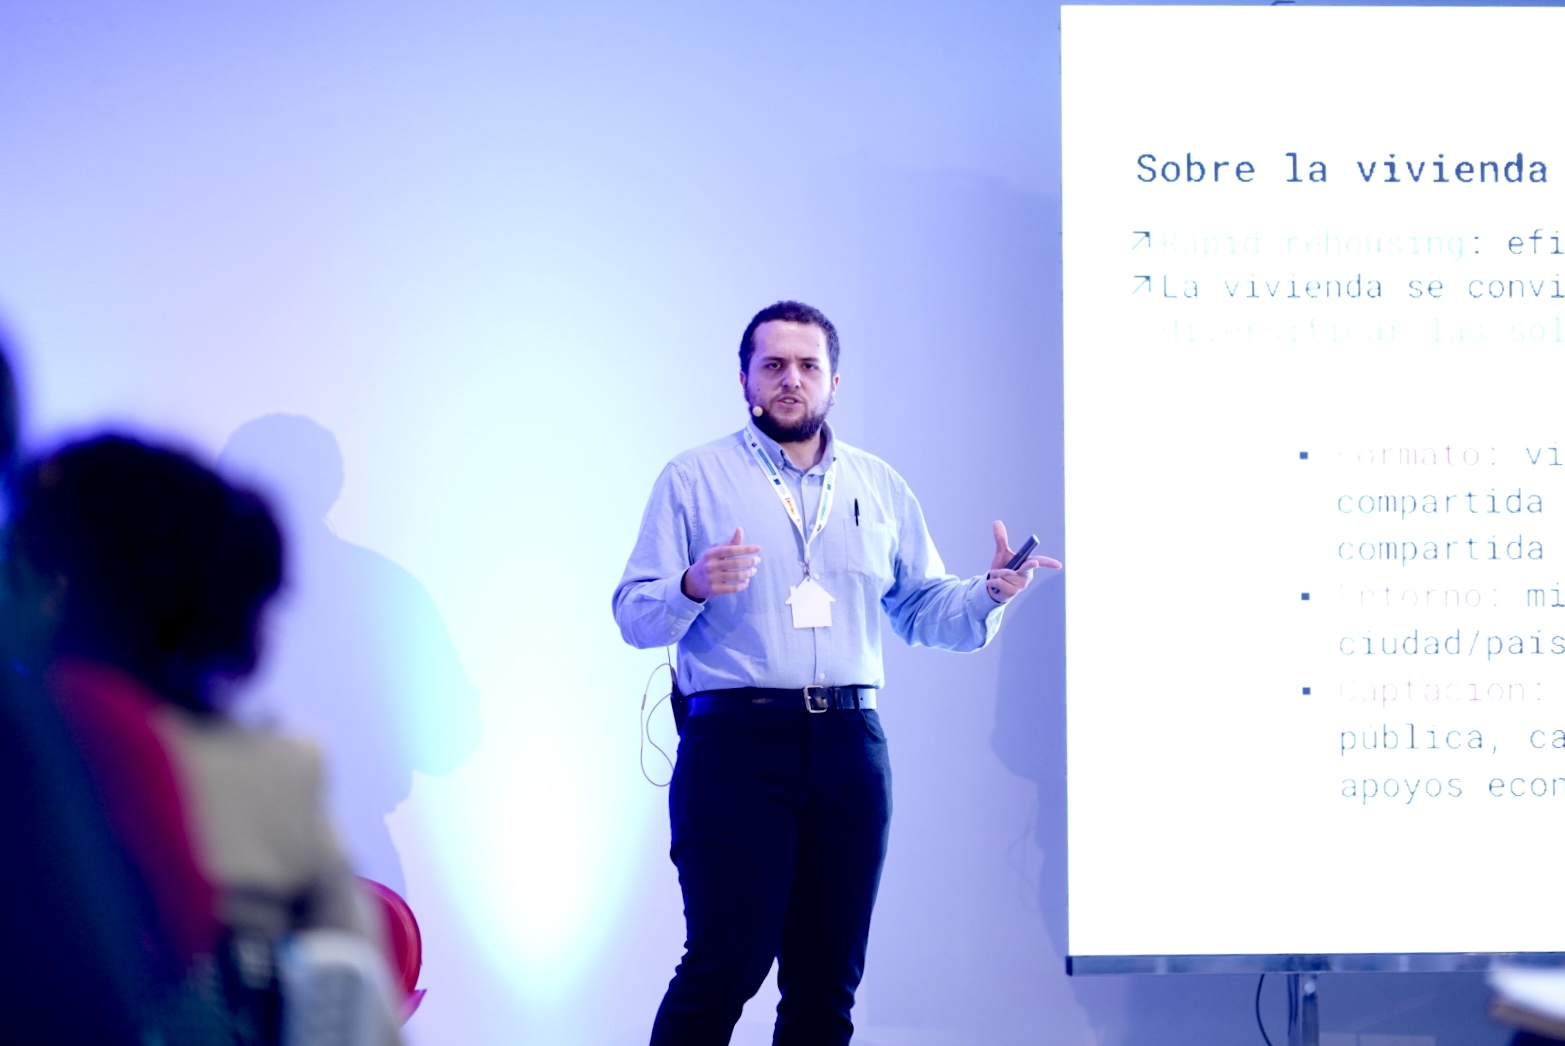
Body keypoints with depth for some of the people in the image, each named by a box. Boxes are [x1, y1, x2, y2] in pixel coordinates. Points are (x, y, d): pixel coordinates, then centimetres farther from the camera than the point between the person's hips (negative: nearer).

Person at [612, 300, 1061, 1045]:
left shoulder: (880, 487, 17)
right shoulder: (694, 479, 5)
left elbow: (921, 609, 16)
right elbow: (633, 615, -1)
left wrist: (988, 594, -3)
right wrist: (694, 587, -22)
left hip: (849, 742, 4)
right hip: (735, 740, -4)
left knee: (828, 976, 5)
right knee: (727, 962, -12)